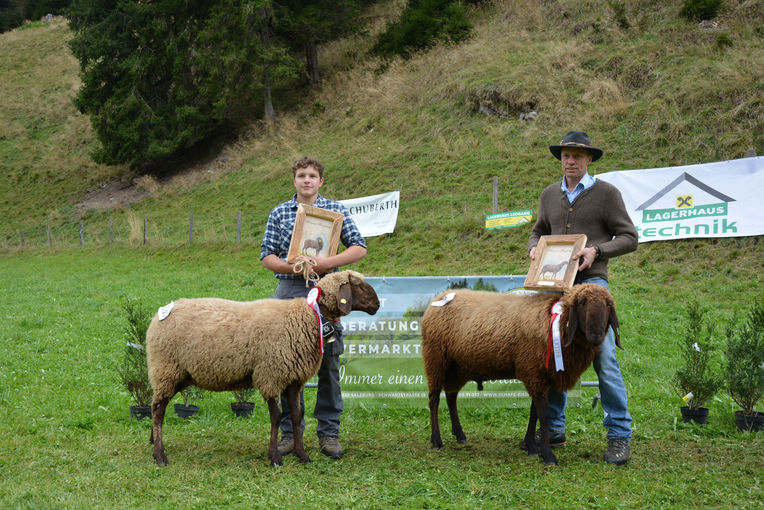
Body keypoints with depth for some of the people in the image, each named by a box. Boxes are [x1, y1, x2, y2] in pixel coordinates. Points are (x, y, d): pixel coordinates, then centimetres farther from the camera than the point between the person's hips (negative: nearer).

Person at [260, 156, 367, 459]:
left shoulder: (335, 210, 7)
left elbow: (359, 248, 3)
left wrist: (327, 262, -12)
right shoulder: (279, 213, 10)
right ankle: (290, 431, 10)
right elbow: (266, 256, 7)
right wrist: (294, 266, -12)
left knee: (328, 364, 1)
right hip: (290, 290, 1)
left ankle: (329, 432, 8)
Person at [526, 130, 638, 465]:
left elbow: (629, 238, 0)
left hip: (591, 281, -5)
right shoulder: (550, 195, 15)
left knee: (604, 359, -12)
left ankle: (619, 436, -7)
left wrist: (596, 250, -16)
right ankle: (554, 430, 17)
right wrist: (534, 248, 4)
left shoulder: (606, 193, 1)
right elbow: (539, 232, 27)